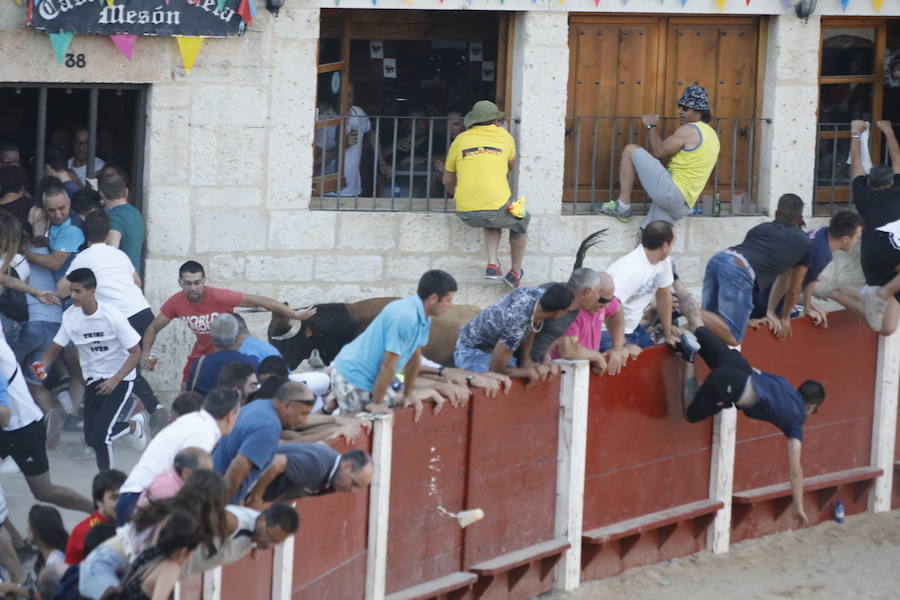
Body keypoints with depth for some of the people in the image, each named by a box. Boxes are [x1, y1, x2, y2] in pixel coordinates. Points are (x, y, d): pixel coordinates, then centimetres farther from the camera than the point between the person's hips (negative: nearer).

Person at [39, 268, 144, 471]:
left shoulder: (112, 316, -21)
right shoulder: (70, 316, -7)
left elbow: (135, 352, -15)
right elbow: (55, 348, 3)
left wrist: (115, 380, -25)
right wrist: (42, 365, -19)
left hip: (120, 379, -5)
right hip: (93, 379, 5)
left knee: (100, 435, -19)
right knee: (91, 438, 2)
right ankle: (134, 425, 29)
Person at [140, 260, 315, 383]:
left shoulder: (219, 297, -30)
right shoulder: (176, 303, -17)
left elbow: (257, 301, -25)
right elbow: (154, 328, -1)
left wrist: (295, 315, -22)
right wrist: (146, 353, -18)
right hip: (201, 353, 4)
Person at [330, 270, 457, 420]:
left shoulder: (423, 317, 0)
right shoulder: (404, 317, -29)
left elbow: (415, 357, 10)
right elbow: (388, 365, -25)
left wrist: (407, 395, 12)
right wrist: (375, 404, -20)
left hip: (373, 377, 9)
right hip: (352, 378, -9)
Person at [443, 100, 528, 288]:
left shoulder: (460, 140, 11)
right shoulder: (504, 136, 9)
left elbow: (447, 181, 19)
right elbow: (512, 166, 29)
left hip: (466, 214, 2)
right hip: (497, 207, -2)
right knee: (520, 222, 30)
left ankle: (492, 264, 19)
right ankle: (515, 273, 39)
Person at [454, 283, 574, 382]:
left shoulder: (540, 294, -19)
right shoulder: (516, 324, -41)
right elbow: (496, 370, -31)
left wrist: (526, 362, -10)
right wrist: (529, 371, -21)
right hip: (472, 352, -8)